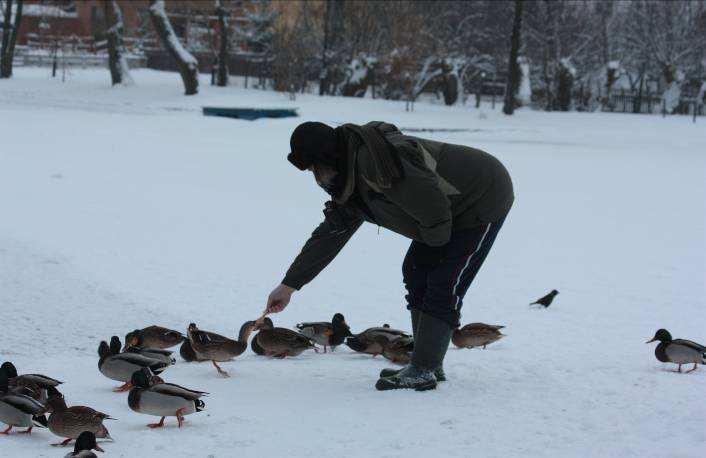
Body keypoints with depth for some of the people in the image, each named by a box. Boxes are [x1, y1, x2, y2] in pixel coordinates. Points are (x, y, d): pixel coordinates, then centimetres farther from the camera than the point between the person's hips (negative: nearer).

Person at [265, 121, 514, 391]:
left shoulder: (373, 159, -30)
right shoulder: (348, 184, 3)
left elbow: (431, 201, -33)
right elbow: (328, 235, 10)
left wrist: (436, 241, -14)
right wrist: (289, 286, 12)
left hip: (486, 198, -10)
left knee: (444, 286, -12)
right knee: (415, 272, 11)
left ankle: (423, 371, -7)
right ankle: (430, 366, 15)